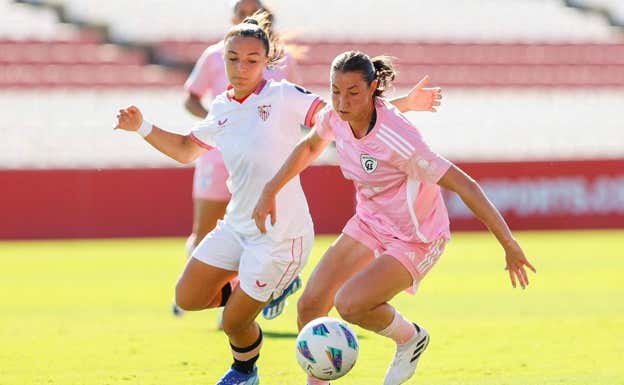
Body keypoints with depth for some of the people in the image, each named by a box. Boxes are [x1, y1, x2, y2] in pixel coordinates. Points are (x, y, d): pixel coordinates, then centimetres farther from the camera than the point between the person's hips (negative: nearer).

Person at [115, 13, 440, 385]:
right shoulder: (221, 110, 6)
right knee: (188, 298, 7)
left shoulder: (285, 96, -13)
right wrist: (143, 127, 10)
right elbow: (186, 150, 22)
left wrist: (403, 104, -22)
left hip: (280, 235, -6)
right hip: (237, 225, 6)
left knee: (234, 323, 3)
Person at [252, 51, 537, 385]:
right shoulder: (335, 118, -11)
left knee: (349, 304, -24)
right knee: (309, 305, 0)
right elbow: (310, 146, 15)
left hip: (416, 240, -7)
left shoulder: (397, 139, -33)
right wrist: (270, 192, 11)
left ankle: (411, 338, 6)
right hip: (370, 222, 7)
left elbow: (464, 185, -30)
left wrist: (509, 245, -30)